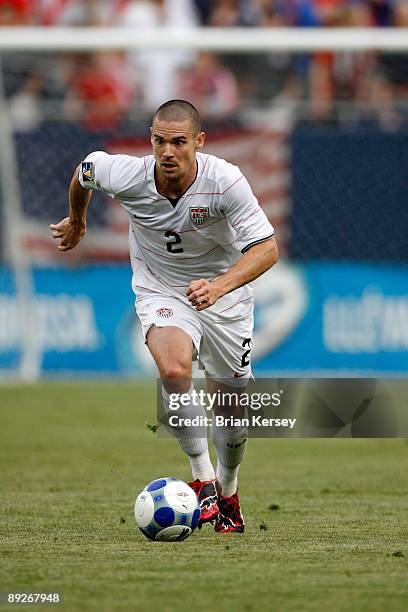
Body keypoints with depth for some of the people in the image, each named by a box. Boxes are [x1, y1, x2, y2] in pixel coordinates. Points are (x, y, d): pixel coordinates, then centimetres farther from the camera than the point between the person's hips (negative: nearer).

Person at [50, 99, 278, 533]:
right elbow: (83, 171, 2)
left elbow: (267, 248, -27)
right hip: (161, 292, 0)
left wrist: (219, 285, -43)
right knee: (174, 371, -31)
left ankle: (227, 492, 36)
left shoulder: (224, 180, -28)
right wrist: (76, 220, 22)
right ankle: (202, 479, -19)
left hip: (224, 292, 0)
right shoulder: (125, 176, -23)